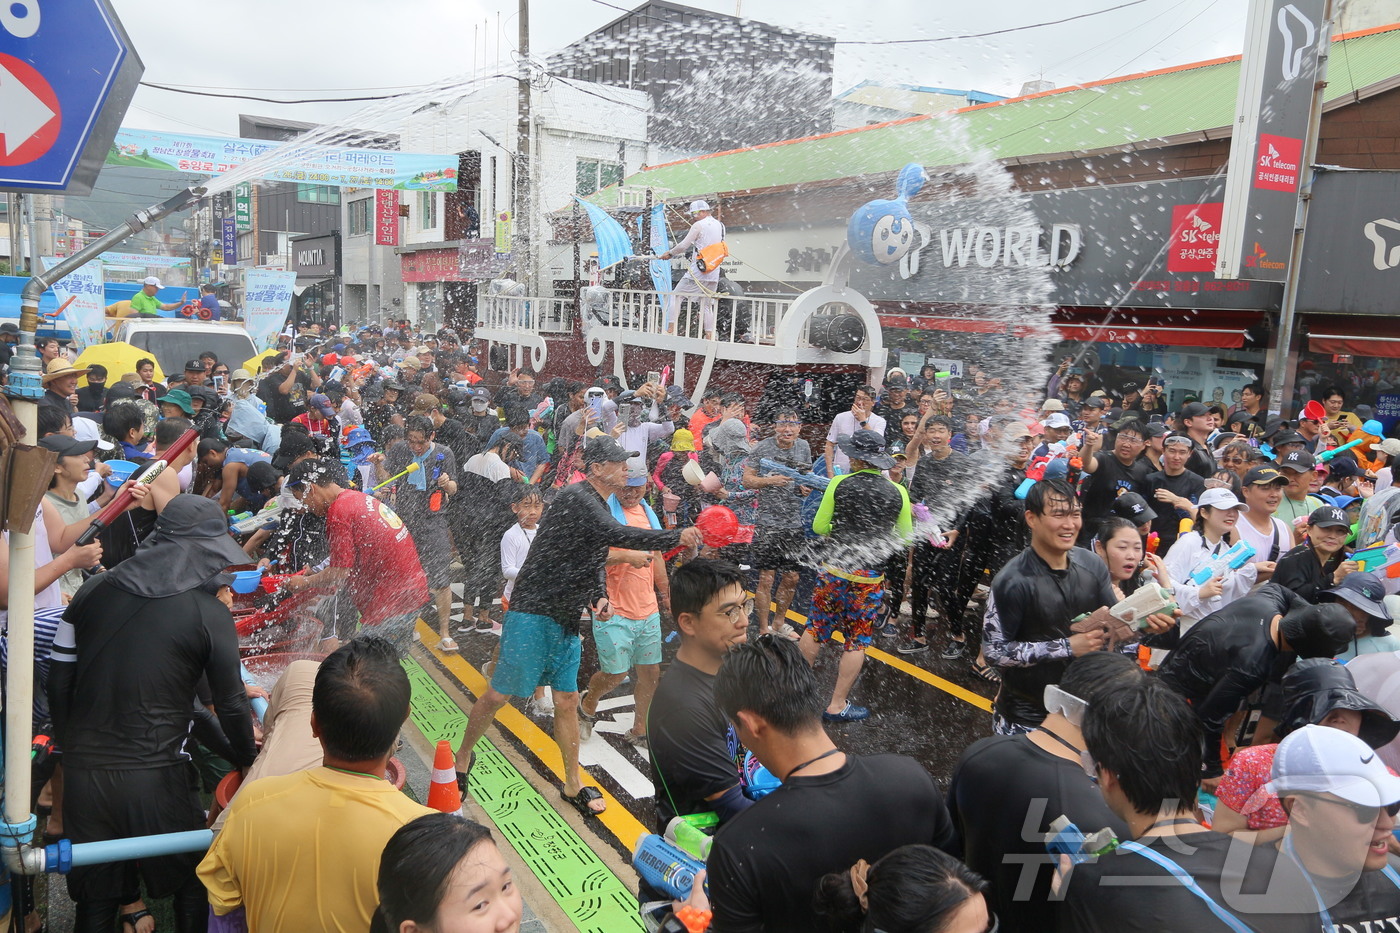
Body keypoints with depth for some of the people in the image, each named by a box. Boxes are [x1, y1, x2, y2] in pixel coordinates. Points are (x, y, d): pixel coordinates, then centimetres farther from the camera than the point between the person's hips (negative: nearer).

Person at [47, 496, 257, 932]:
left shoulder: (93, 590, 3)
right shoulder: (209, 613, -9)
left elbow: (59, 680, 9)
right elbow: (230, 704, -4)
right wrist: (247, 759, 12)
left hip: (83, 771, 4)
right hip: (153, 778, -4)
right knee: (193, 886, 18)